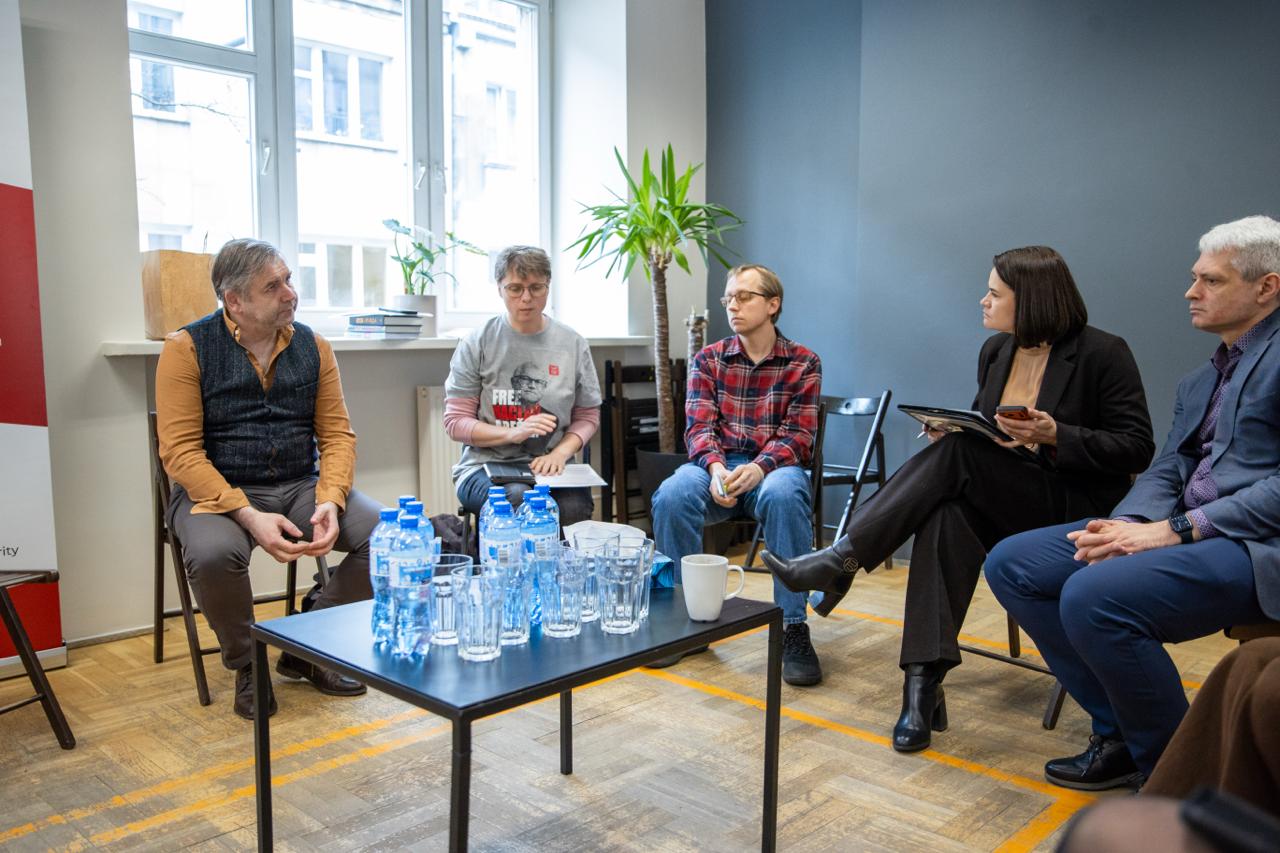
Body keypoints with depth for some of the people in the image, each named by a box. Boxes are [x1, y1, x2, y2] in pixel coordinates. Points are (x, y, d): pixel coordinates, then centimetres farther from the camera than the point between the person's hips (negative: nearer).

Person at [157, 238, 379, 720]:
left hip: (300, 487, 4)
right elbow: (180, 451, -12)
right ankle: (247, 665, -4)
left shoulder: (313, 347, 5)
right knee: (214, 553, -37)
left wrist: (330, 502, -15)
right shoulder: (188, 348, -6)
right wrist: (249, 516, -24)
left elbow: (337, 434, 4)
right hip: (216, 492, -3)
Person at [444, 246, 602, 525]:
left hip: (549, 468, 2)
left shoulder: (573, 344, 8)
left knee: (574, 508, -32)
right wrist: (513, 433, -15)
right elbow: (456, 422, 1)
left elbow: (587, 416, 13)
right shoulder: (477, 344, 1)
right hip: (485, 465, -1)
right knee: (518, 498, -36)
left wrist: (560, 453, -8)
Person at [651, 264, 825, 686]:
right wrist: (715, 467, -23)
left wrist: (758, 468, -25)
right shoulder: (708, 359, 10)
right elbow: (699, 427, 1)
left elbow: (798, 435, -4)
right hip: (717, 465, 2)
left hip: (774, 467, -1)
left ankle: (792, 628, -27)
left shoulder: (803, 363, 5)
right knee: (672, 493, -32)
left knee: (784, 494, -38)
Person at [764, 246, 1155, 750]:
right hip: (999, 501, 5)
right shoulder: (995, 351, 11)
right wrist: (950, 428, -3)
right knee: (948, 516, -33)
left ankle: (841, 560, -29)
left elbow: (1137, 448, -8)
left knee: (957, 454, -30)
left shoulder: (1103, 354, -7)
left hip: (1072, 506, -5)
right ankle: (924, 682, -36)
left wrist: (1055, 436, -22)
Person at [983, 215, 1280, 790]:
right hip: (1186, 530, 9)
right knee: (1010, 564, -2)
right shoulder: (1199, 381, 22)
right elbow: (1167, 472, 14)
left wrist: (1174, 530, -20)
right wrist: (1126, 524, -8)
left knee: (1094, 596, -32)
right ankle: (1120, 732, 4)